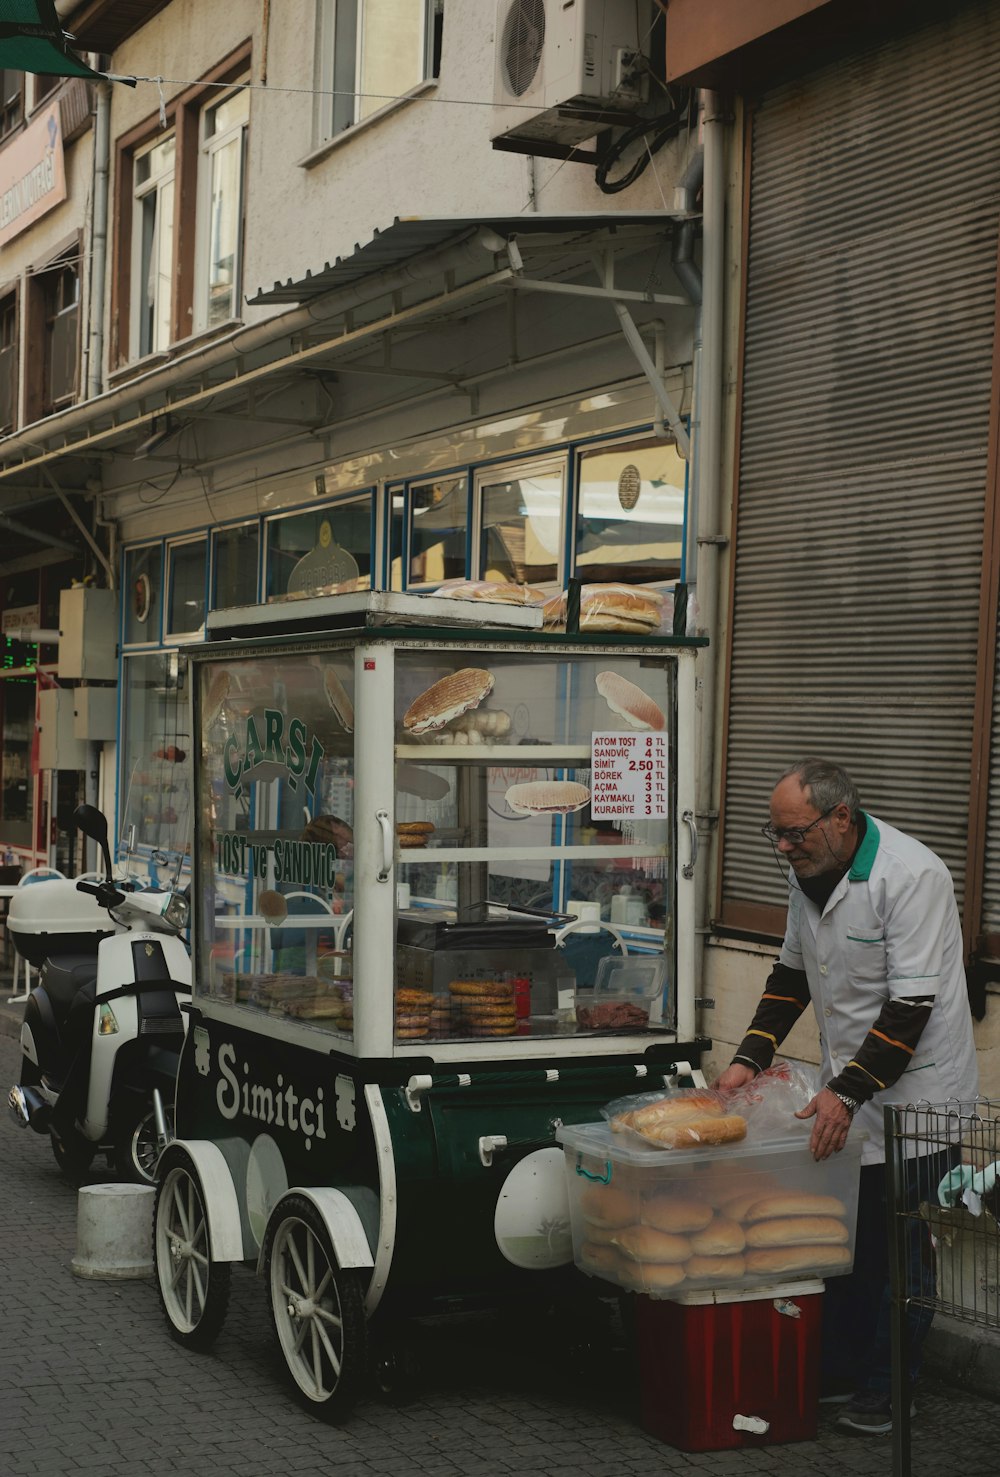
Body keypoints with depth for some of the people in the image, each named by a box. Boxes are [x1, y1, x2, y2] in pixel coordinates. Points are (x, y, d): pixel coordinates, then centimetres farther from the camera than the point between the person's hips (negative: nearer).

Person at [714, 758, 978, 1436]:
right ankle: (835, 1373, 22)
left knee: (898, 1247, 1)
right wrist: (750, 1058, 7)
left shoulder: (911, 876, -22)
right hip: (844, 1092, 7)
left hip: (914, 1089, -7)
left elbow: (910, 1007, -24)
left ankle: (886, 1392, 13)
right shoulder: (810, 872, 4)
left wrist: (846, 1092, -25)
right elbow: (793, 972, 16)